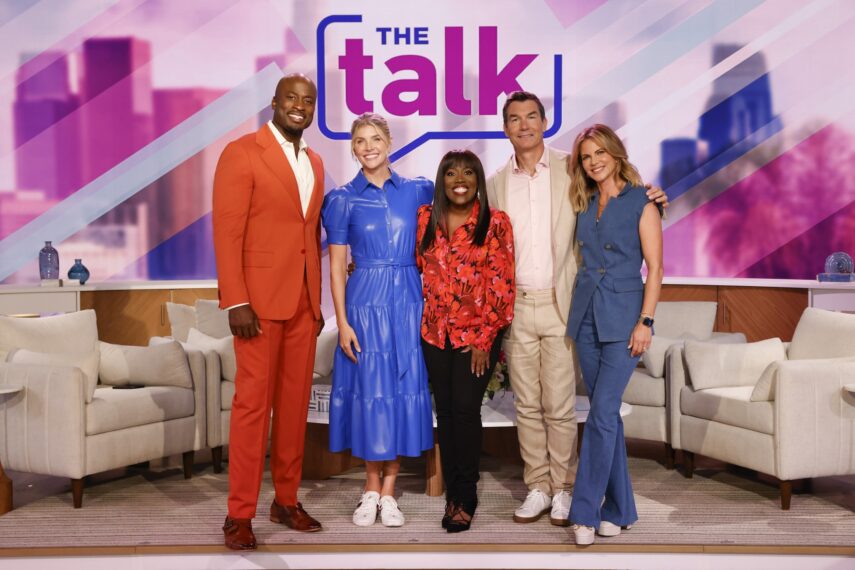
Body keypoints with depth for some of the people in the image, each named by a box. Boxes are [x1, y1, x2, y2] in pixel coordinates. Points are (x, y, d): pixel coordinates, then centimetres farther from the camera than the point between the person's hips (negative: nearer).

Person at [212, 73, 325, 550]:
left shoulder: (315, 162, 16)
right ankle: (240, 514, 7)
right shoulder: (242, 153, -5)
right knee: (253, 403, -3)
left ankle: (287, 500, 22)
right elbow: (227, 232, -11)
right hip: (259, 298, -6)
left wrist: (318, 300, 14)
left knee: (296, 402, 10)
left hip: (304, 301, 7)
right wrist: (236, 302, -17)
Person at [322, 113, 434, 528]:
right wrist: (342, 322, -7)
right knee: (370, 389, 2)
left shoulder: (416, 190, 5)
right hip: (365, 302, -2)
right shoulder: (344, 198, 1)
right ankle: (372, 488, 18)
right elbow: (336, 265, -1)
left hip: (408, 302, 2)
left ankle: (388, 491, 15)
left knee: (404, 389, 3)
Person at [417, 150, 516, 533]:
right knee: (445, 409, 6)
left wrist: (484, 339, -9)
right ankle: (453, 493, 17)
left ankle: (464, 499, 5)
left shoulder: (496, 223, -4)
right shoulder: (425, 218, 6)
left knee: (465, 408, -8)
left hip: (477, 332, -3)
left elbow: (501, 286, -6)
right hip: (436, 331, 4)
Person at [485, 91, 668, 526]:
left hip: (559, 305, -3)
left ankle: (563, 489, 15)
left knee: (560, 405, 0)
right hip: (516, 307, 3)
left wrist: (649, 200, -12)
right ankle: (537, 488, 21)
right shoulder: (497, 183, 8)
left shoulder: (570, 171, 1)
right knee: (526, 405, 9)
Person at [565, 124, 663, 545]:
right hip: (586, 315, 6)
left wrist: (645, 321, -13)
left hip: (623, 316, -5)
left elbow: (655, 267, -7)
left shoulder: (641, 202, -3)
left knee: (602, 412, -11)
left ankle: (585, 511, -4)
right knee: (606, 414, 9)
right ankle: (619, 508, 19)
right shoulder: (584, 205, 12)